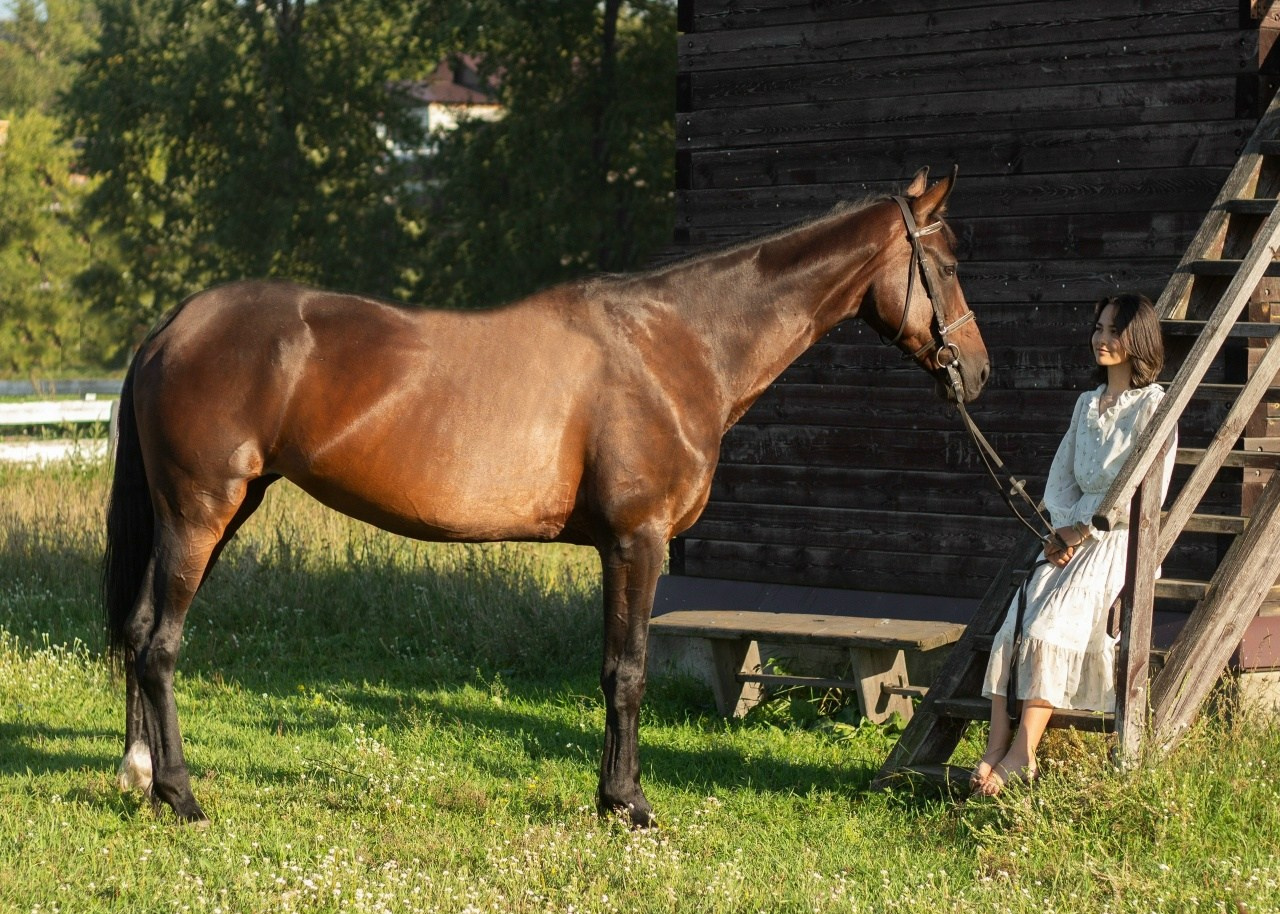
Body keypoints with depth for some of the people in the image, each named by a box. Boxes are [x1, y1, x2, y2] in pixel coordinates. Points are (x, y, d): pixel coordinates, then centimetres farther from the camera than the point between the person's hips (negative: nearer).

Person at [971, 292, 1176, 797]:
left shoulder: (1153, 405, -3)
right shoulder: (1087, 403, 21)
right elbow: (1061, 475, 16)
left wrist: (1083, 529, -13)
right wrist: (1064, 527, -4)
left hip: (1122, 538, -6)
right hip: (1073, 535, 6)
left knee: (1048, 628, -26)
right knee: (1014, 627, -18)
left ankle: (1021, 757, -28)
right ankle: (995, 750, -27)